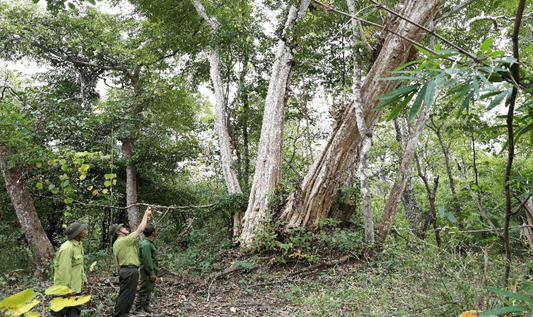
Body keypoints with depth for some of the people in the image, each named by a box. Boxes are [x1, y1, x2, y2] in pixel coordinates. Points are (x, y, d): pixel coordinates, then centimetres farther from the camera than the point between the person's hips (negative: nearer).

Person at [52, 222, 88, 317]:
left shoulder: (78, 245, 7)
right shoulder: (67, 249, -25)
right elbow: (64, 271, -25)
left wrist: (83, 278, 17)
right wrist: (68, 289, -22)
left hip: (76, 287, 9)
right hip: (67, 289, -9)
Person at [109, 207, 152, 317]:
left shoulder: (116, 244, 13)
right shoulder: (125, 240, -16)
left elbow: (117, 261, 19)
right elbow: (140, 229, -15)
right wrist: (146, 214, -7)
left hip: (123, 270, 10)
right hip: (130, 271, -10)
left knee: (123, 294, 17)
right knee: (127, 295, -2)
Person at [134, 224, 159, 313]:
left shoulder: (150, 243, 13)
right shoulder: (145, 245, -21)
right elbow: (146, 260, -24)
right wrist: (151, 273, -21)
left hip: (151, 270, 11)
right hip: (147, 272, -11)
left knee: (150, 289, 18)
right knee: (144, 290, -2)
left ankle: (146, 306, 29)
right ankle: (139, 308, 8)